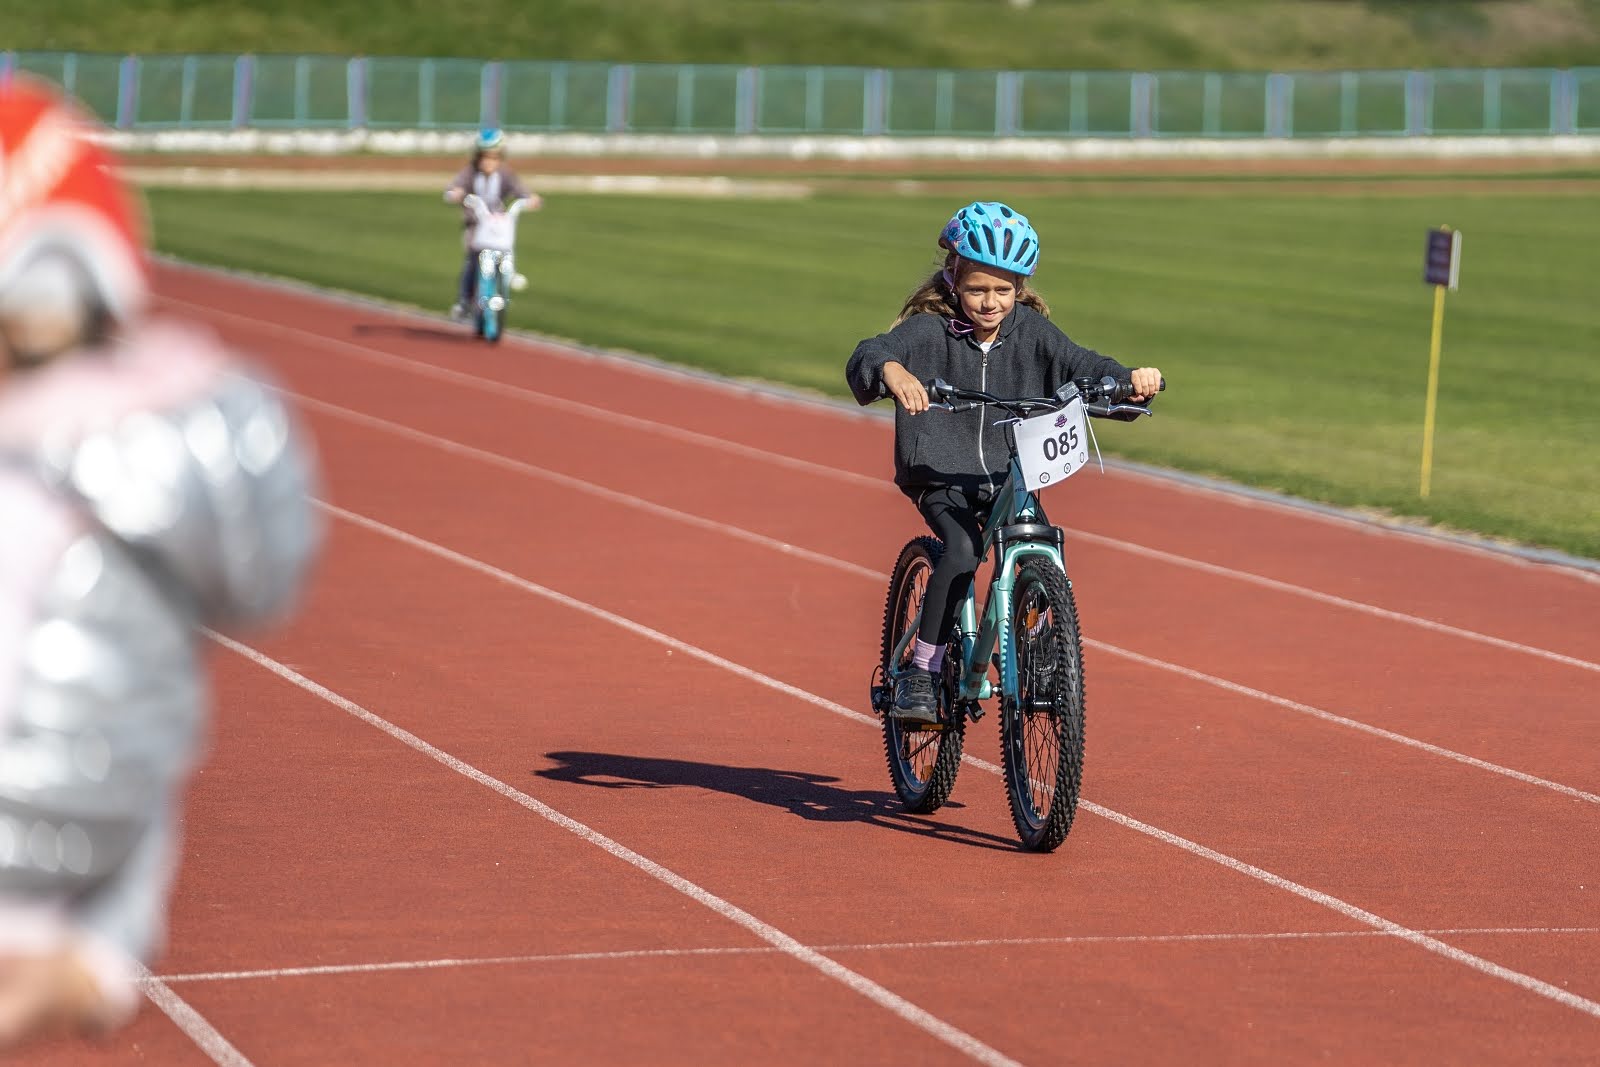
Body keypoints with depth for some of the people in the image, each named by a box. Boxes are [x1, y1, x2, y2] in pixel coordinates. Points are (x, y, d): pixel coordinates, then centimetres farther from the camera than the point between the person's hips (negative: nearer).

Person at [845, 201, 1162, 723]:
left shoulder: (1030, 329, 1)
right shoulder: (929, 328, -10)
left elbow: (1081, 365, -5)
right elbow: (869, 354, -26)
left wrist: (1129, 378, -27)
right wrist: (891, 370, -51)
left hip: (1009, 474, 3)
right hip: (940, 475, -3)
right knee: (962, 549, -30)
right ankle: (919, 675, -20)